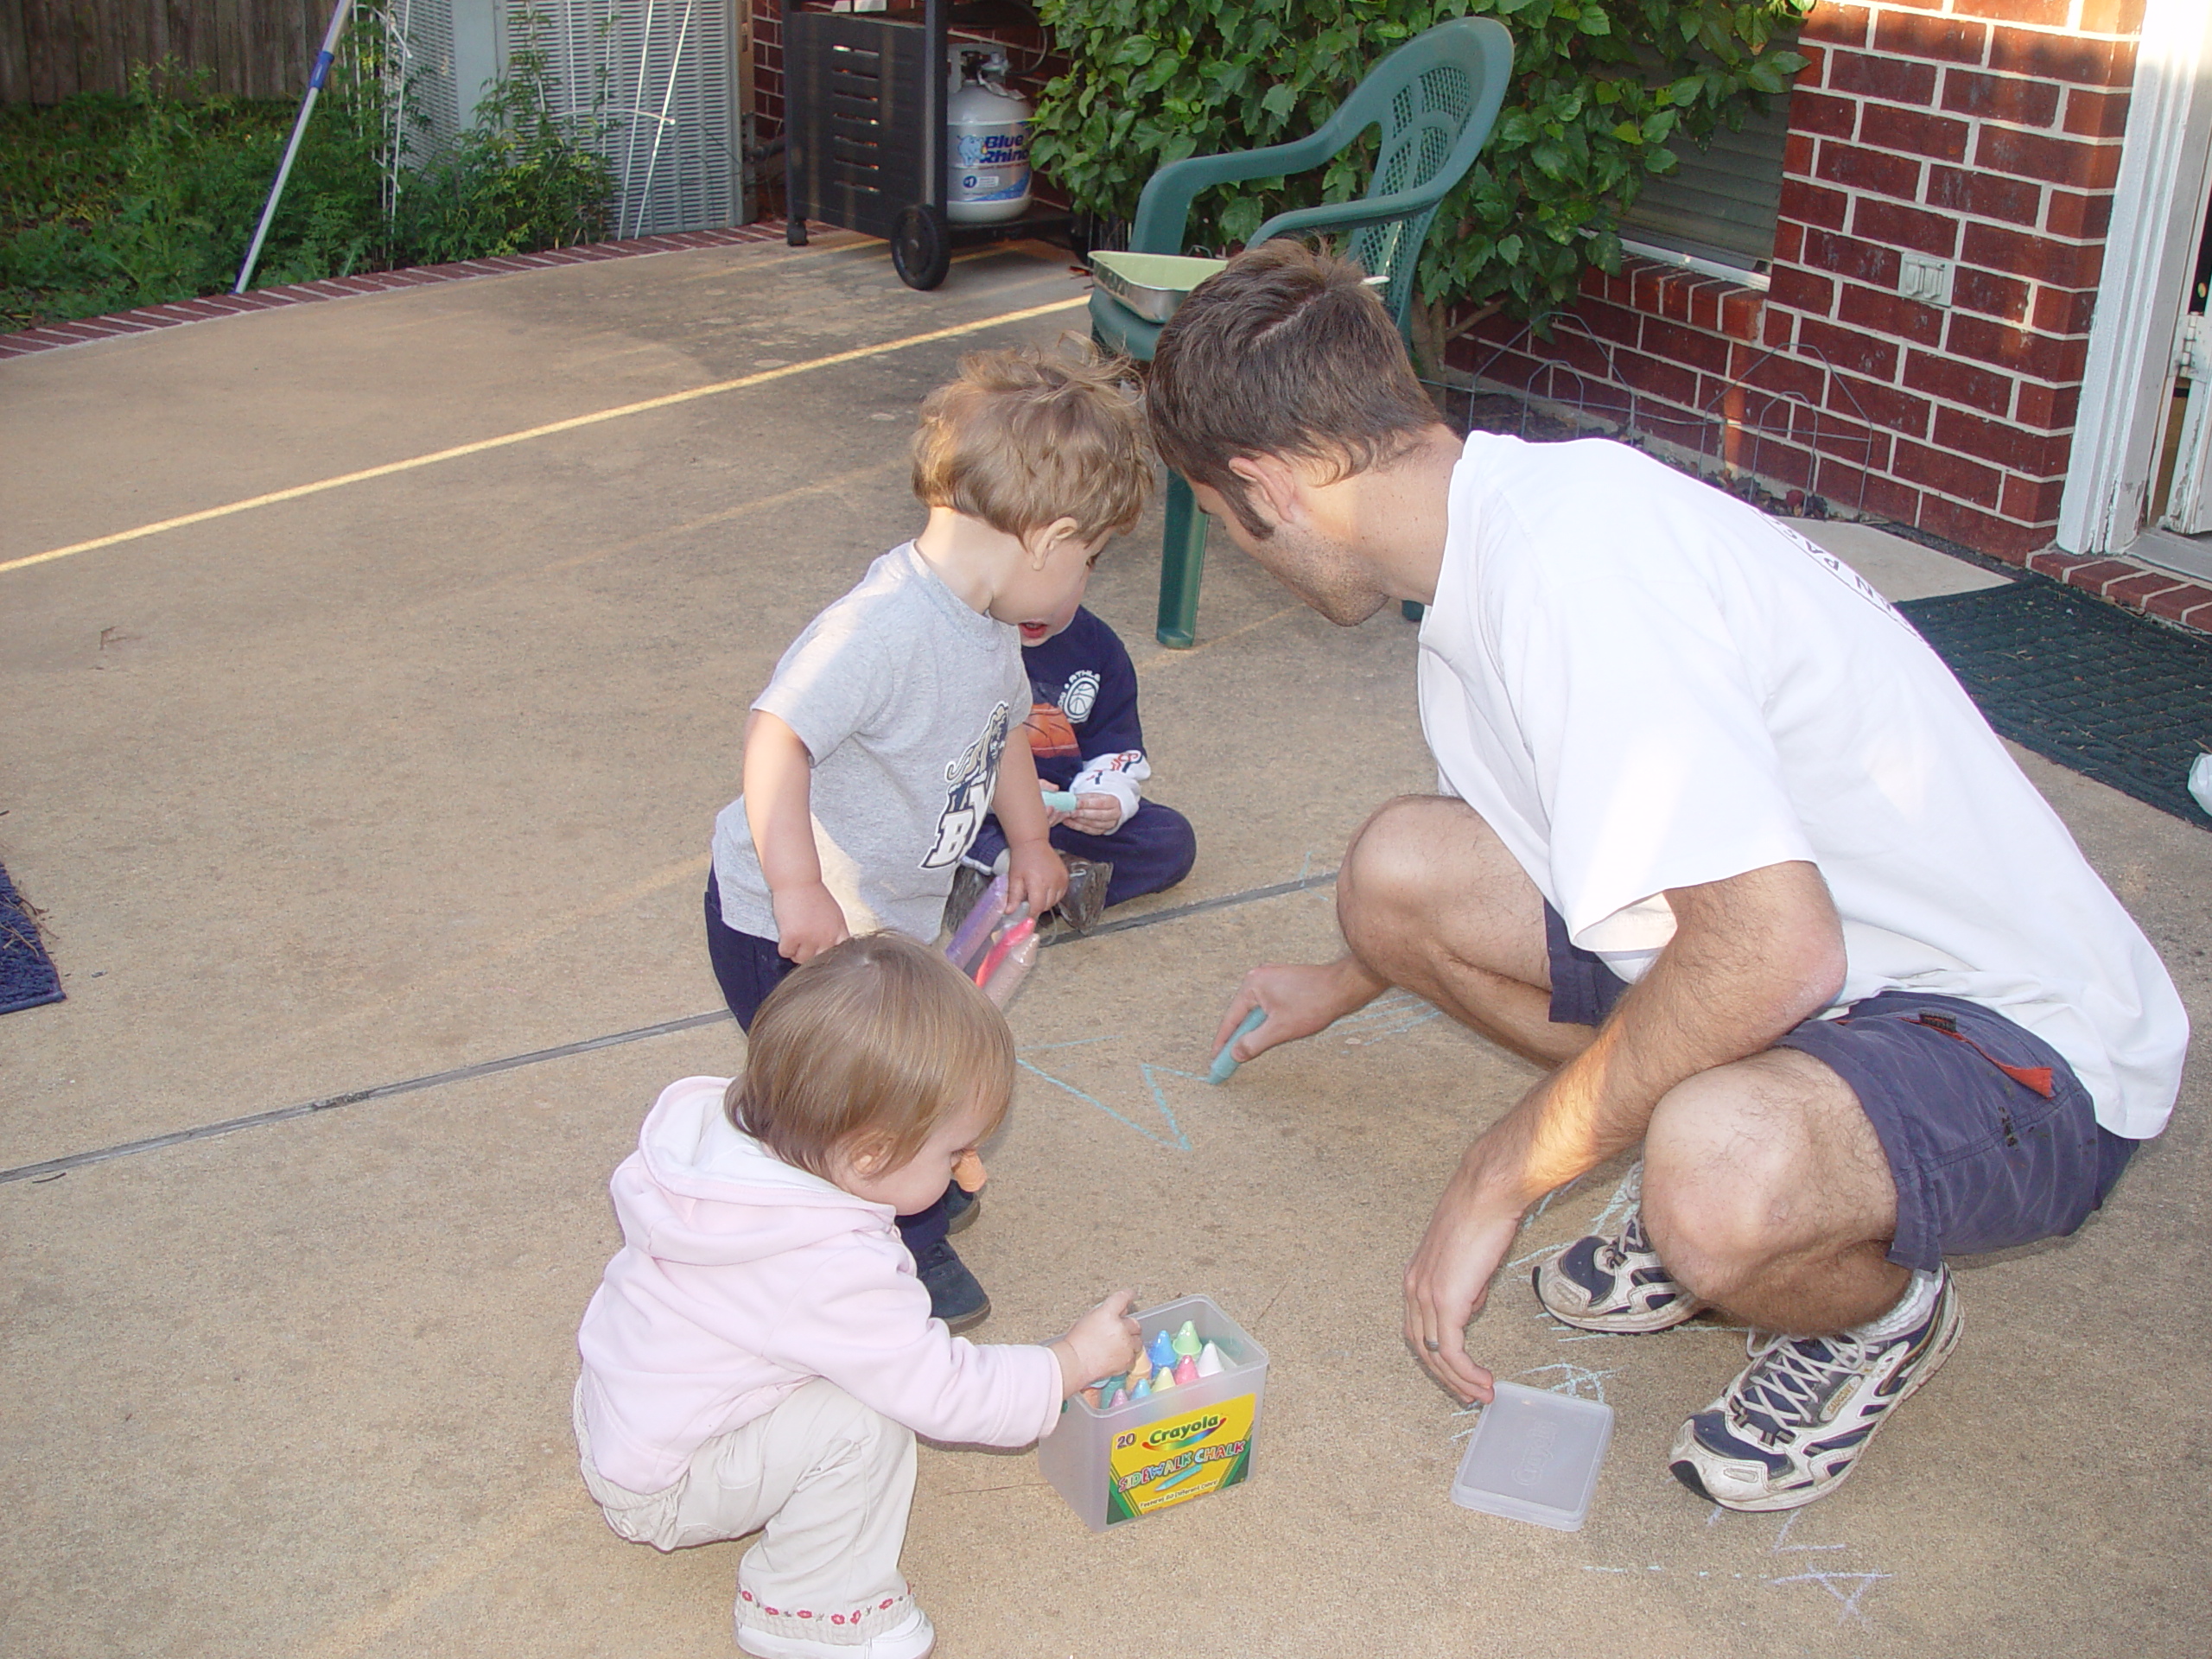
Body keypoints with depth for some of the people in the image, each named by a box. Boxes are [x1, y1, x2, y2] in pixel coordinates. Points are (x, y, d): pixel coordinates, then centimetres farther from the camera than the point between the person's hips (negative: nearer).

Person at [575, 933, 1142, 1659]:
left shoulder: (718, 1125, -14)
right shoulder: (837, 1275, -35)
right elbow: (948, 1395, -25)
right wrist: (1077, 1360, -10)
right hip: (660, 1492, -8)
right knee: (864, 1420, -22)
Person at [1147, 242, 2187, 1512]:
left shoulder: (1567, 550, -28)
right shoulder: (1499, 526, 3)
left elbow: (1773, 947, -37)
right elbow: (1533, 831, 25)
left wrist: (1506, 1171, -24)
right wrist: (1351, 980, 41)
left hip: (2029, 1042, -9)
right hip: (1814, 945, 9)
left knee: (1720, 1186, -39)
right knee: (1401, 868, -1)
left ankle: (1880, 1310, -2)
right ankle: (1703, 1194, 11)